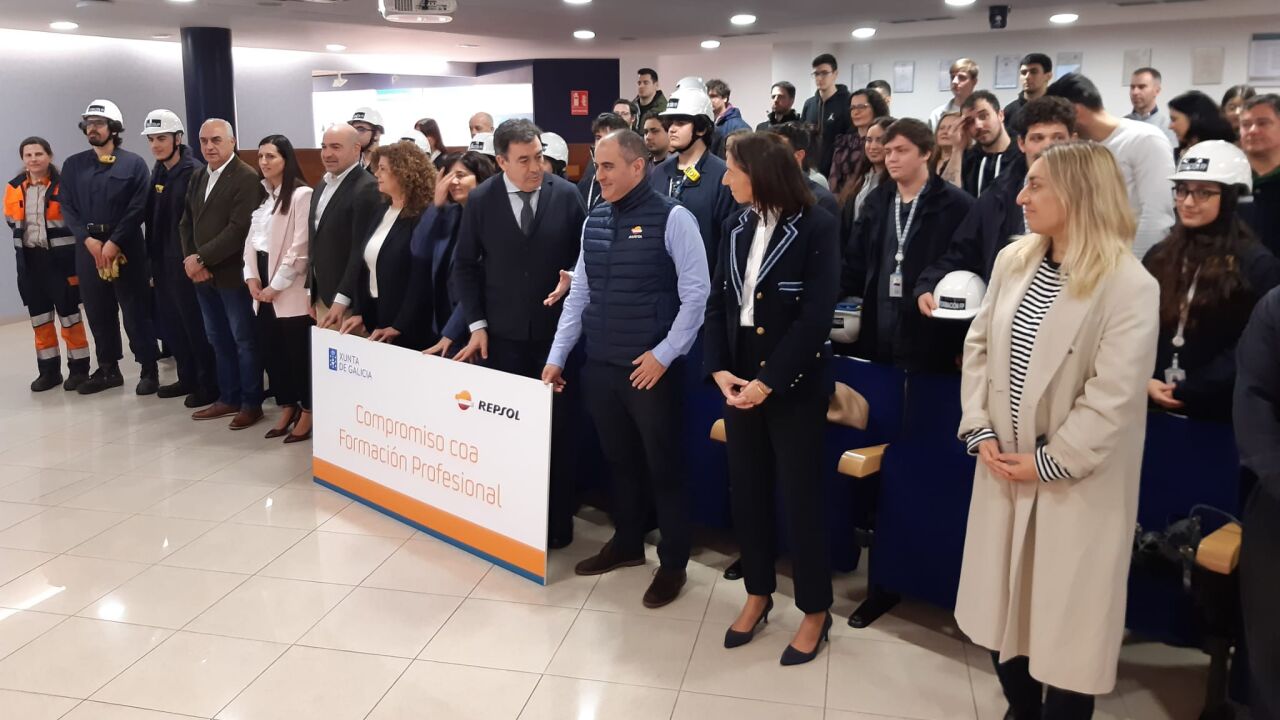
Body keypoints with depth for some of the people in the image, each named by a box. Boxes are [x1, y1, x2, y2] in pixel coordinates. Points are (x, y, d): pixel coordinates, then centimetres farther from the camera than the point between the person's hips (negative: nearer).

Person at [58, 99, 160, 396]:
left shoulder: (134, 163, -1)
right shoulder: (73, 165, 10)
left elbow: (138, 208, -8)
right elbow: (67, 208, 4)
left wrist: (114, 242, -15)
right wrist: (89, 239, -10)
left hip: (126, 247, -4)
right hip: (88, 247, 4)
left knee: (136, 311, -1)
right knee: (98, 312, 10)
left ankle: (149, 370, 7)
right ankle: (108, 369, 22)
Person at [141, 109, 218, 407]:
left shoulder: (194, 172, -13)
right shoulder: (158, 173, 11)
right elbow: (153, 221, 13)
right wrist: (153, 263, 13)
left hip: (186, 262, -8)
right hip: (164, 264, 8)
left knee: (196, 325, 1)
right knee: (170, 324, 14)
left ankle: (208, 384, 13)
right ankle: (187, 378, 28)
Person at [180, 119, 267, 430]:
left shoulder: (247, 178, -12)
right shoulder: (197, 177, 14)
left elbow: (239, 229, -20)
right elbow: (186, 223, 14)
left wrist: (201, 258, -17)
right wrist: (190, 260, -2)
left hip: (232, 273, -8)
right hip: (202, 274, 8)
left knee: (244, 341, 2)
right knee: (218, 341, 14)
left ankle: (251, 403, 12)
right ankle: (228, 398, 25)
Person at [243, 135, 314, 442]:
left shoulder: (301, 195, -10)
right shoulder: (262, 194, 15)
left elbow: (300, 248, -15)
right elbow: (252, 239, 14)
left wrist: (276, 285, -13)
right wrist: (251, 277, 0)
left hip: (289, 290, -7)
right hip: (263, 288, 8)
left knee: (299, 352, 0)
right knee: (270, 350, 11)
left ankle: (308, 413, 13)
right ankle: (287, 407, 24)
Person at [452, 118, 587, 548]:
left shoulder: (566, 194, -4)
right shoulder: (481, 200, -2)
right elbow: (465, 265, 4)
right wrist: (476, 323, -2)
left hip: (555, 330, 0)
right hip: (503, 334, 1)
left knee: (555, 427, 5)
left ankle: (557, 520, 18)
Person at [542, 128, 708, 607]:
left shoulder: (672, 219, -10)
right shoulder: (594, 221, 8)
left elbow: (696, 295, -12)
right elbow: (579, 294, 11)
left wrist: (663, 355, -15)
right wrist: (557, 357, 8)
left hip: (651, 369, -5)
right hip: (599, 367, 6)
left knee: (662, 466, 7)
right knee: (619, 460, 19)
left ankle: (673, 564, 24)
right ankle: (627, 543, 38)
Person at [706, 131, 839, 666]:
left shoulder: (817, 228, -10)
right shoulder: (738, 227, 7)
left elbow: (816, 316, -16)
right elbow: (718, 302, 6)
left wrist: (770, 381, -18)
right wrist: (719, 369, -7)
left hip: (793, 384, -5)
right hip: (739, 380, 6)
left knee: (800, 496, 5)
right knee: (747, 491, 13)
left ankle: (815, 610, 22)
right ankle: (758, 593, 32)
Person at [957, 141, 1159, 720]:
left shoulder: (1130, 286, -16)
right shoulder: (1013, 260, 3)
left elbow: (1113, 396, -18)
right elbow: (978, 346, 6)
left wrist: (1048, 462, -15)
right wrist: (980, 431, -4)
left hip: (1076, 483, -6)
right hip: (1003, 467, 6)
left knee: (1066, 618, 8)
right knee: (999, 606, 18)